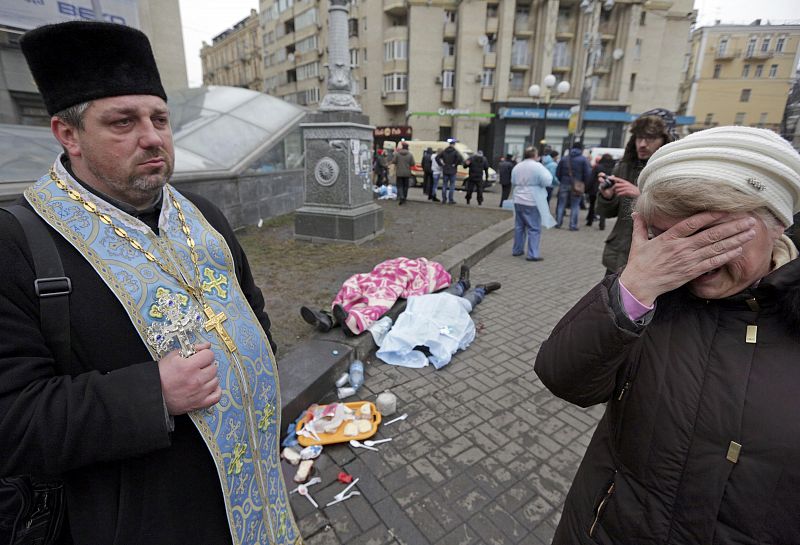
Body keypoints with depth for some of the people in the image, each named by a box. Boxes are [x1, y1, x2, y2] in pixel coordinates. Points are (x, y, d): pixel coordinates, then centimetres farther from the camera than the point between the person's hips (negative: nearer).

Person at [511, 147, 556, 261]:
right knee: (534, 228, -2)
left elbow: (513, 182, 20)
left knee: (519, 226, 14)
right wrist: (546, 170, 3)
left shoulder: (517, 167, 9)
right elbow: (548, 181, -12)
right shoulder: (537, 166, -11)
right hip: (532, 202, -6)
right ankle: (532, 254, -3)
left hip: (518, 201, 6)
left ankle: (516, 250, 20)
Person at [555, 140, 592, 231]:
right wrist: (584, 184, 7)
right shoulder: (584, 160, -4)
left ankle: (558, 223, 10)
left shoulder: (564, 159, 7)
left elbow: (558, 172, 7)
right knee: (575, 206, 3)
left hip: (564, 184, 3)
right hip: (577, 186, -3)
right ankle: (573, 225, 3)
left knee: (561, 204, 9)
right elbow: (587, 174, -7)